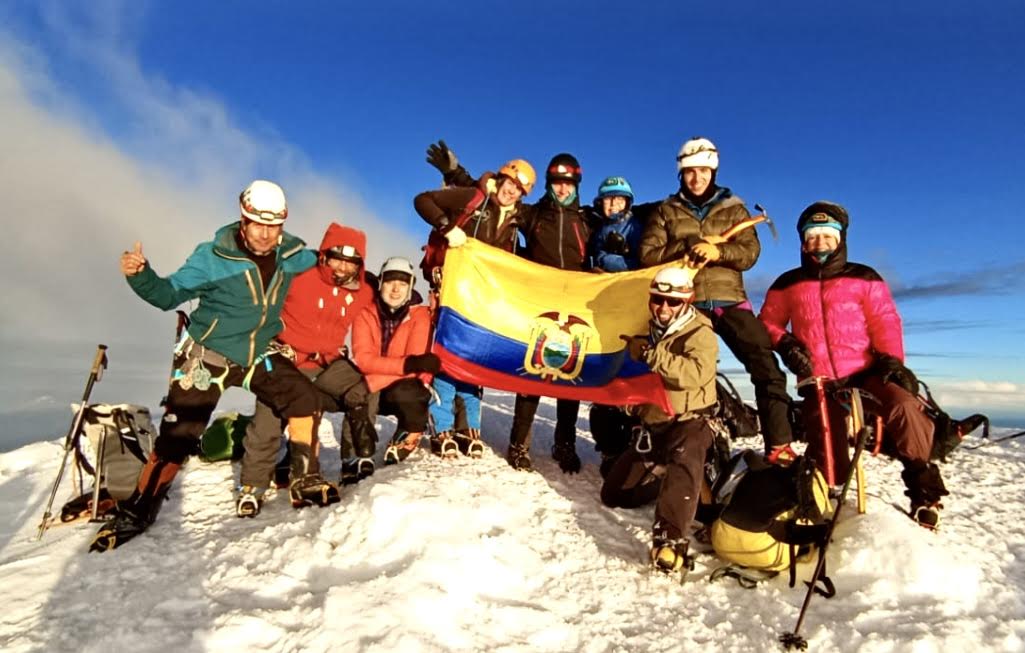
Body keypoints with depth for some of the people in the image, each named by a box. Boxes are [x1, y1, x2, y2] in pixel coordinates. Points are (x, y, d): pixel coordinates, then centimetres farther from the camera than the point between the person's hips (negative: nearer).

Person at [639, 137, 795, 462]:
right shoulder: (666, 211, 9)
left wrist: (718, 252, -19)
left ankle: (778, 445, -6)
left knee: (766, 367, -11)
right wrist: (687, 247, -14)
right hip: (685, 303, 0)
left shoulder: (733, 208, 11)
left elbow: (750, 252, 0)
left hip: (729, 300, 0)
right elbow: (649, 254, -1)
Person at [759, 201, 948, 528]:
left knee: (902, 405, -30)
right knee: (826, 461, -5)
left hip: (865, 373, -1)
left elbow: (885, 320, 1)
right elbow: (768, 322, 14)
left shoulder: (864, 278, 7)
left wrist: (891, 358, -15)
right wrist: (784, 344, -6)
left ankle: (924, 486, -11)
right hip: (818, 382, 1)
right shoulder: (788, 284, 10)